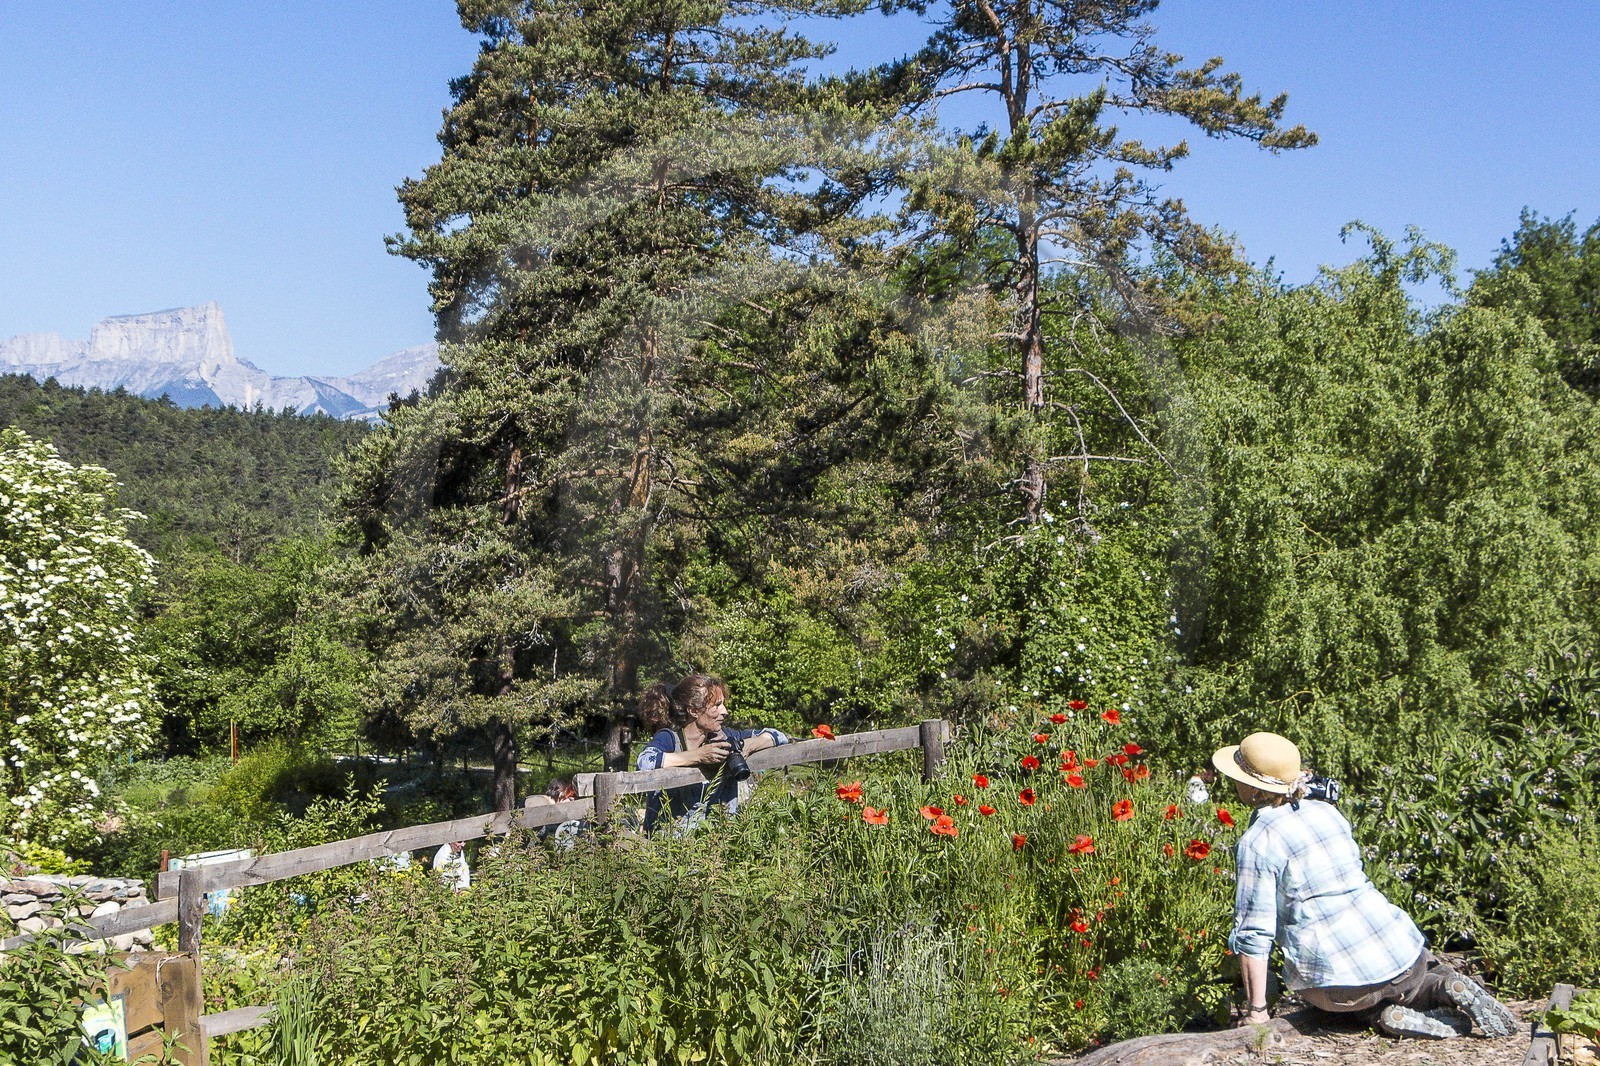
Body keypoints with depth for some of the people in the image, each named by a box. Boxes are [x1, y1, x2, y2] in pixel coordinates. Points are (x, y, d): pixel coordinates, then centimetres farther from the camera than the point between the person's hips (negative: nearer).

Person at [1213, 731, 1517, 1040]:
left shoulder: (1256, 843, -11)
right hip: (1402, 953, 5)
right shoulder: (1327, 811, 9)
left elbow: (1254, 932, -12)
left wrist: (1255, 1011, -3)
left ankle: (1394, 1014, -2)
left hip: (1341, 980, -5)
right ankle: (1446, 988, 4)